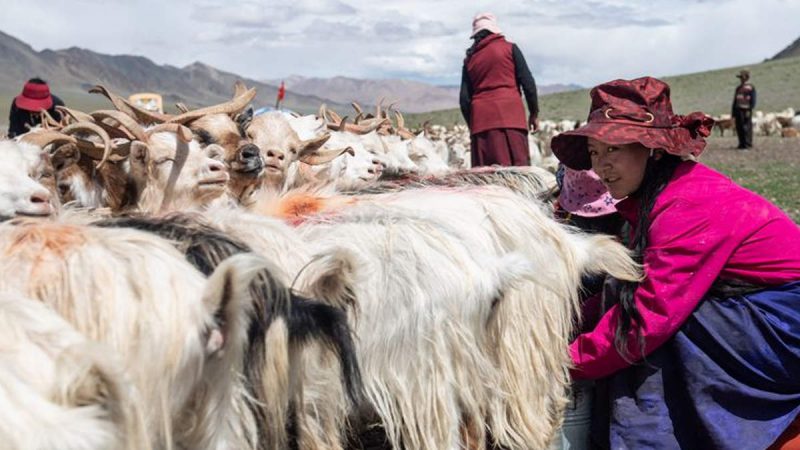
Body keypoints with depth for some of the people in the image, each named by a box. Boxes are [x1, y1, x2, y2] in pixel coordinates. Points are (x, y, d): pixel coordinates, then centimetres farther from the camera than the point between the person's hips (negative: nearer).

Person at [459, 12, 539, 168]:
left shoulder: (469, 58, 15)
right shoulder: (510, 48, 8)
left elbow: (464, 99, 10)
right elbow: (528, 83, 2)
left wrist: (472, 125, 20)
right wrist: (534, 113, 11)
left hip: (481, 119, 3)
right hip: (510, 114, -3)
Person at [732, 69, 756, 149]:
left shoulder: (751, 88, -2)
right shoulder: (738, 88, 18)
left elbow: (753, 100, -8)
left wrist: (749, 110, -18)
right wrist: (733, 112, 15)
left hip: (746, 110, -6)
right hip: (738, 110, 7)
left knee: (747, 127, -8)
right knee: (739, 128, 5)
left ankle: (748, 144, -6)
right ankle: (742, 144, 10)